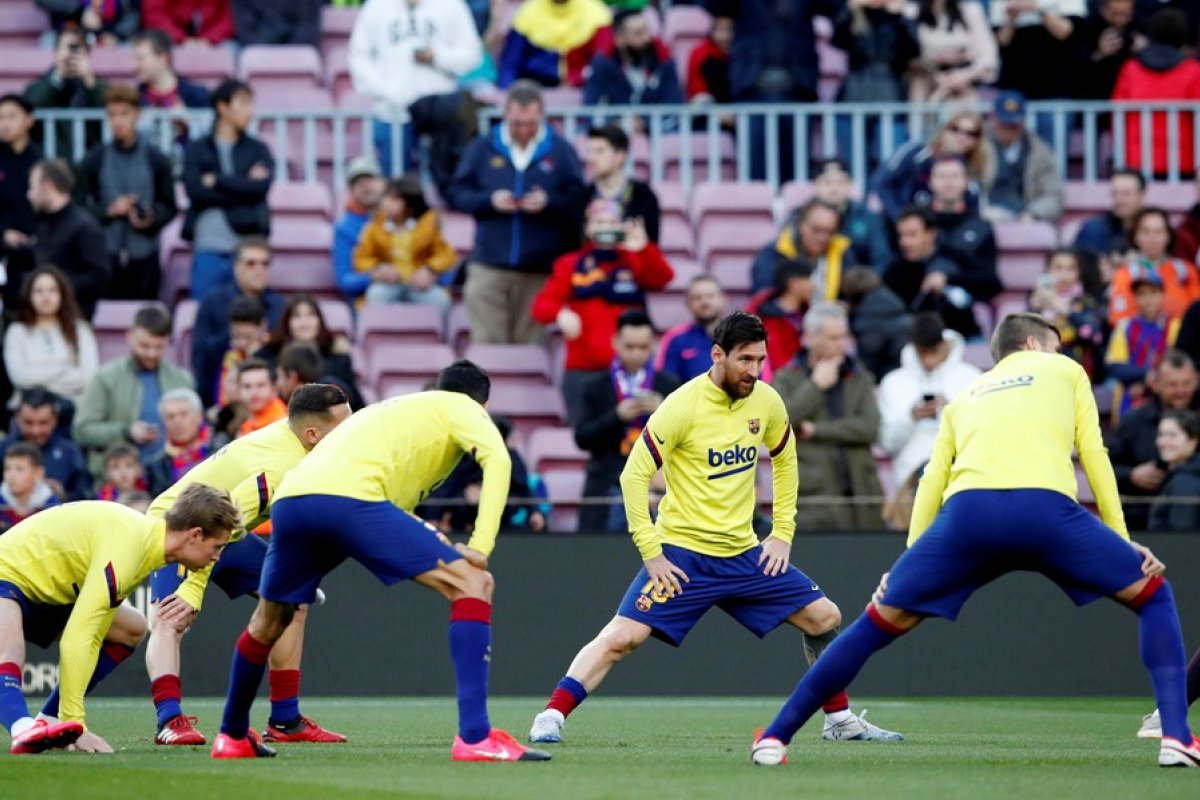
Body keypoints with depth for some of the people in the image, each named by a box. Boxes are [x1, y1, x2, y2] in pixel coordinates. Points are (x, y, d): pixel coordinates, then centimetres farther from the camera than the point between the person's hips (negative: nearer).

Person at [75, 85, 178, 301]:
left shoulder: (156, 160, 4)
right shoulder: (93, 161, 4)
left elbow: (170, 207, 6)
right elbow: (79, 205, 4)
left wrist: (150, 221, -13)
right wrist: (108, 211, -12)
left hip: (144, 256, 0)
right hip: (104, 254, 0)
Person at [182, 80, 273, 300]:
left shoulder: (258, 150, 11)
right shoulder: (196, 149, 9)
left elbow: (262, 186, -6)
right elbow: (194, 189, -7)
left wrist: (217, 180, -4)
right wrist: (244, 185, -6)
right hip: (208, 248, 0)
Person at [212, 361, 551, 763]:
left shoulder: (389, 409, 40)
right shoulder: (462, 407, 21)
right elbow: (497, 457, 0)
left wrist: (425, 538, 34)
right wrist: (481, 546, -4)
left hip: (290, 498, 7)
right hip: (350, 499, -7)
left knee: (269, 619, 32)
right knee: (474, 585, -3)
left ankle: (233, 736, 45)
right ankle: (474, 737, -14)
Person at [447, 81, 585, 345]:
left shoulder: (561, 152, 3)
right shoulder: (482, 149, 7)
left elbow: (578, 203, 1)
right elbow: (457, 195, 6)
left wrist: (549, 203, -17)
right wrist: (489, 201, -11)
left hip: (540, 270, 0)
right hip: (489, 268, 0)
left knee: (531, 347, 3)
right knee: (485, 343, -6)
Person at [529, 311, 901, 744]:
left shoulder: (766, 401, 0)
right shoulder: (682, 406, -17)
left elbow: (784, 461, 19)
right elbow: (634, 475, -15)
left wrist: (782, 533, 12)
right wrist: (652, 554, -17)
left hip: (744, 553, 6)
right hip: (681, 553, -6)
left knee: (824, 617, 5)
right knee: (623, 636, -19)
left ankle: (840, 720, 21)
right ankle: (551, 717, -13)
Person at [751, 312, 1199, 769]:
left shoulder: (966, 398, 36)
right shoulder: (1065, 371, 29)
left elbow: (932, 481, 27)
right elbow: (1094, 455, 20)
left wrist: (905, 563, 27)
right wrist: (1122, 540, 22)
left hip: (966, 513, 3)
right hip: (1046, 506, -2)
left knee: (880, 622, 17)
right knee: (1152, 595, 17)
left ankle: (775, 738, 16)